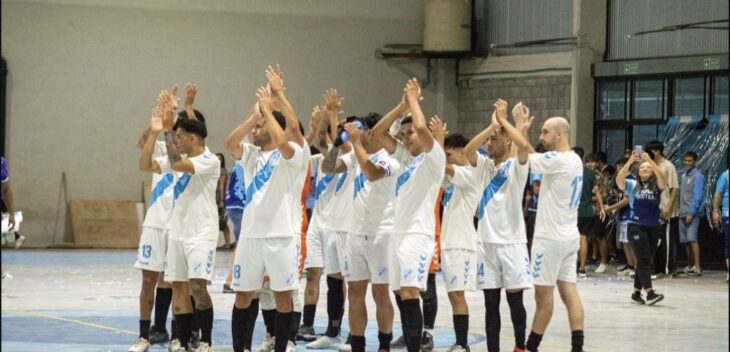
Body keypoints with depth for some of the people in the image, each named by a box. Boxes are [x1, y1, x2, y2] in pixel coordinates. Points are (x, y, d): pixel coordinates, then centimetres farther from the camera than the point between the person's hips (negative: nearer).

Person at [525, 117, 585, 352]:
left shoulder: (558, 160, -17)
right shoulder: (575, 160, 12)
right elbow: (533, 157, 17)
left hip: (551, 237, -8)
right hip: (568, 236, 8)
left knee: (543, 293, 0)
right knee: (569, 291, 5)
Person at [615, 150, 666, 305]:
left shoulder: (656, 186, 7)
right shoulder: (632, 185, 6)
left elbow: (662, 178, -15)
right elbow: (619, 179, -12)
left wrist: (650, 160, -23)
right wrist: (630, 161, -21)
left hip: (654, 227, 3)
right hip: (636, 226, -3)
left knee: (646, 261, 8)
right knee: (644, 259, -14)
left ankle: (636, 293, 18)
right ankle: (650, 293, -21)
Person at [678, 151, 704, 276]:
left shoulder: (697, 176, -8)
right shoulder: (684, 176, 17)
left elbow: (697, 196, -14)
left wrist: (691, 213, -19)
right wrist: (681, 211, 12)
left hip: (693, 213, -8)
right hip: (683, 213, 8)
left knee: (692, 239, -16)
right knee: (686, 241, 9)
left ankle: (697, 267, -20)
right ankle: (690, 266, 15)